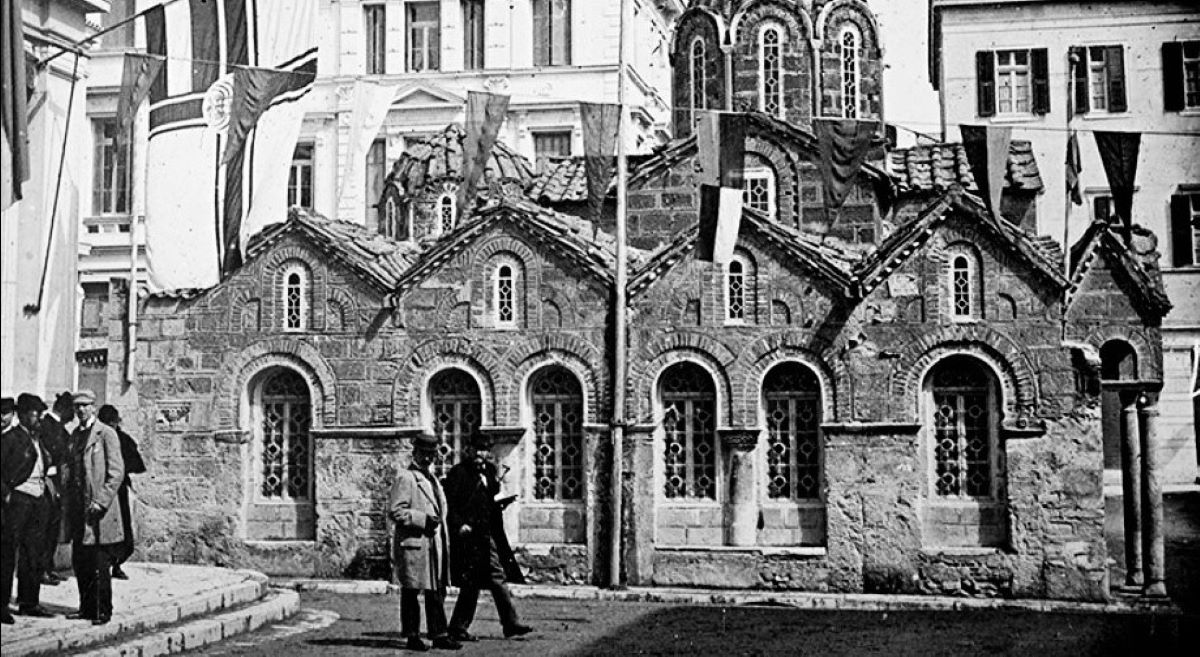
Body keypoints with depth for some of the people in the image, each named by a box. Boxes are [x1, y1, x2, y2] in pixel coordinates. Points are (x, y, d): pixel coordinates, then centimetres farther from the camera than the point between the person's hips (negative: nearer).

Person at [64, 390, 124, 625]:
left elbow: (116, 473, -11)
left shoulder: (106, 434, -7)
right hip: (79, 512, 7)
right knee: (79, 562, 9)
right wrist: (70, 506, 14)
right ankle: (87, 608, 19)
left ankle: (103, 612, 2)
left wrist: (101, 502, -16)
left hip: (99, 509, -7)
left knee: (100, 565, -4)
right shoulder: (75, 435, 16)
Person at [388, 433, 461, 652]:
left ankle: (439, 635, 15)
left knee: (436, 591, 10)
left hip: (434, 543, 9)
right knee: (411, 592, 0)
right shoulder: (405, 478, -8)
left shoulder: (432, 479, 20)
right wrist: (423, 520, -19)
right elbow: (395, 511, -16)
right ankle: (412, 636, 7)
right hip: (413, 543, -8)